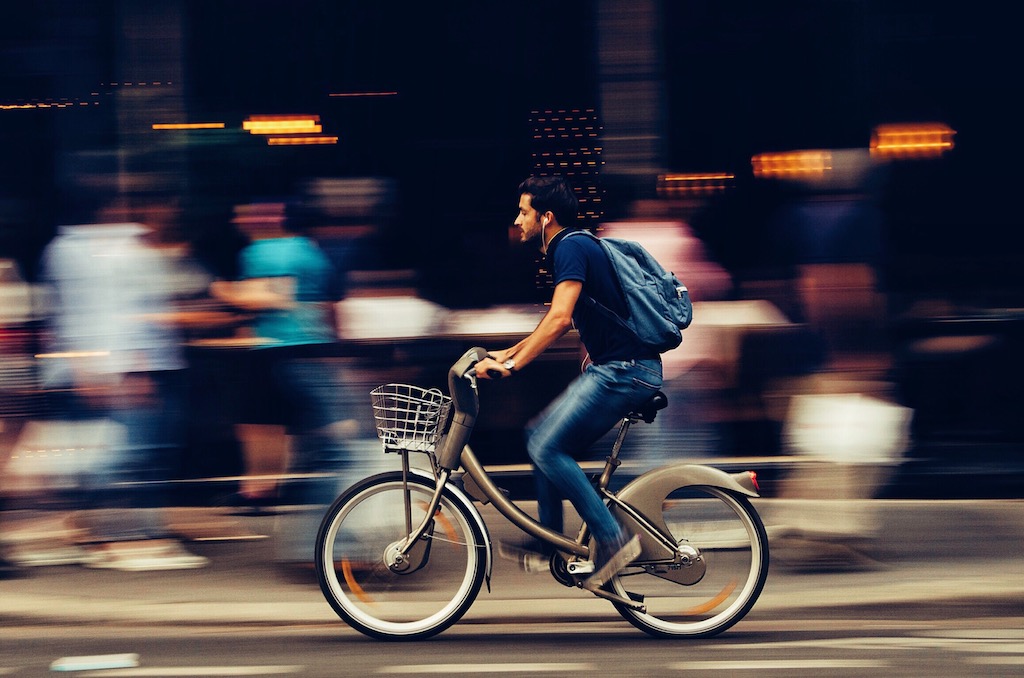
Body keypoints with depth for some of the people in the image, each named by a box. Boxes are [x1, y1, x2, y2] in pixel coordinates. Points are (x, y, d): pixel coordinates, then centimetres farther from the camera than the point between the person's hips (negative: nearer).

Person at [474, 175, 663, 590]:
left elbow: (559, 319, -24)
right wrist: (509, 353, 29)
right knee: (544, 440, 13)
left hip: (624, 370, -10)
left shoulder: (571, 248, -12)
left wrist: (511, 365, -24)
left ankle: (613, 539, -13)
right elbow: (560, 321, 32)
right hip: (611, 369, 10)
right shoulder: (570, 249, 20)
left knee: (547, 446, -15)